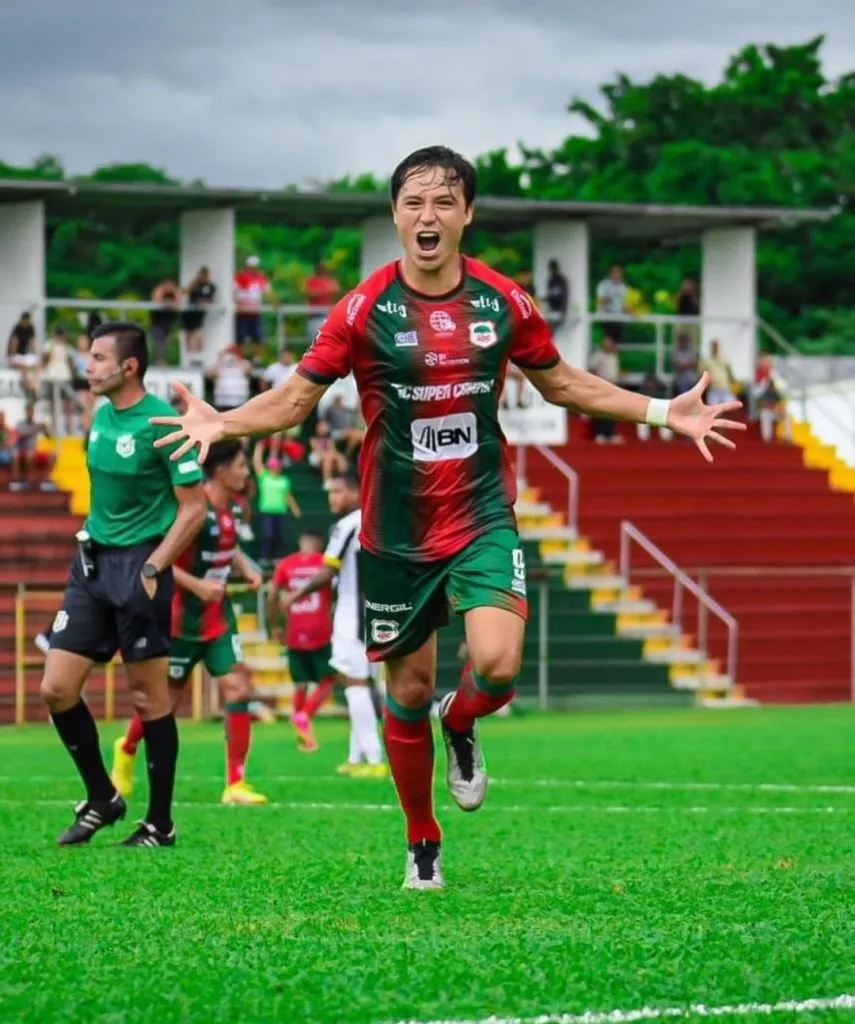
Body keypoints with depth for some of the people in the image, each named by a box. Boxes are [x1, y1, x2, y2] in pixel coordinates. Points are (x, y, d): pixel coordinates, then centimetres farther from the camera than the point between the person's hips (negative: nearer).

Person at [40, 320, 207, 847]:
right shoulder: (101, 416, 9)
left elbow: (194, 508, -12)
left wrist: (151, 570, -17)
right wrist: (90, 545, 16)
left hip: (139, 565, -7)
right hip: (92, 562, 7)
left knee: (150, 696, 1)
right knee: (57, 689, 1)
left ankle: (160, 823, 10)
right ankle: (101, 799, 17)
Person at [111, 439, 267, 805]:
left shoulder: (231, 509, 4)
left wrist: (247, 569, 4)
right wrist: (196, 585, -29)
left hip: (218, 615, 7)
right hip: (183, 616, -7)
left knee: (238, 688, -8)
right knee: (168, 697, 6)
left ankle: (235, 785, -7)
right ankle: (127, 749, 38)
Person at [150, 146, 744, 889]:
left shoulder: (504, 302, -3)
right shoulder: (363, 310, -8)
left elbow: (560, 382, 13)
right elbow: (296, 398, -3)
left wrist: (664, 412, 8)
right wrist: (221, 423, -22)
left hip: (483, 519, 0)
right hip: (396, 532, 0)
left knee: (498, 663, -22)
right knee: (409, 691, 8)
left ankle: (462, 729, 15)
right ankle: (423, 845, 28)